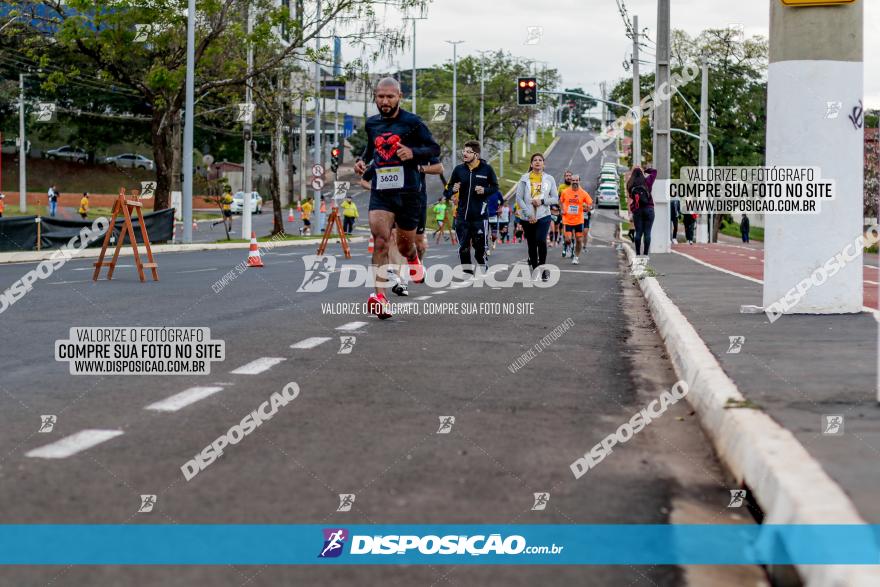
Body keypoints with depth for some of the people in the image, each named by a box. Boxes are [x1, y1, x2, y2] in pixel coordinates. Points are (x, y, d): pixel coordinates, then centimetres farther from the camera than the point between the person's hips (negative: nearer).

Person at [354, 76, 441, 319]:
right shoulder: (371, 124, 10)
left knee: (405, 245, 13)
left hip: (408, 191, -2)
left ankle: (413, 258, 54)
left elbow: (435, 149, 1)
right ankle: (380, 297, -26)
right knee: (380, 240, -20)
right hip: (380, 192, 2)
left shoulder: (412, 122, -3)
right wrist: (362, 161, 10)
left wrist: (413, 152, -18)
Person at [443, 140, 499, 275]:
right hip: (462, 214, 3)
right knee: (463, 245, 3)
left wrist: (485, 190, -12)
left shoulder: (486, 169, -2)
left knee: (479, 244, -1)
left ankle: (483, 267, 19)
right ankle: (467, 270, 13)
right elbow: (448, 190, 12)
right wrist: (452, 189, -10)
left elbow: (495, 187, 7)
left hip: (479, 214, -3)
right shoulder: (459, 169, 5)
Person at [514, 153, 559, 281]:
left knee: (541, 240, -21)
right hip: (527, 217, 1)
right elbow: (519, 198, -2)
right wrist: (528, 214, -10)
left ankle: (542, 267, -5)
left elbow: (555, 198, 6)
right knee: (531, 245, 5)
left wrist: (542, 201, -12)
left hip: (543, 216, -1)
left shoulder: (549, 179, 6)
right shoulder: (524, 178, 2)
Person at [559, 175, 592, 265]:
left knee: (579, 240, 4)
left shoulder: (583, 193, -4)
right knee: (568, 239, -9)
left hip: (579, 220, 1)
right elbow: (560, 201, 15)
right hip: (567, 220, -1)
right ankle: (569, 247, 27)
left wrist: (586, 206, -18)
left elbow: (590, 204, 3)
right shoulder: (565, 192, -2)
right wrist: (562, 210, 1)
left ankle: (576, 257, 22)